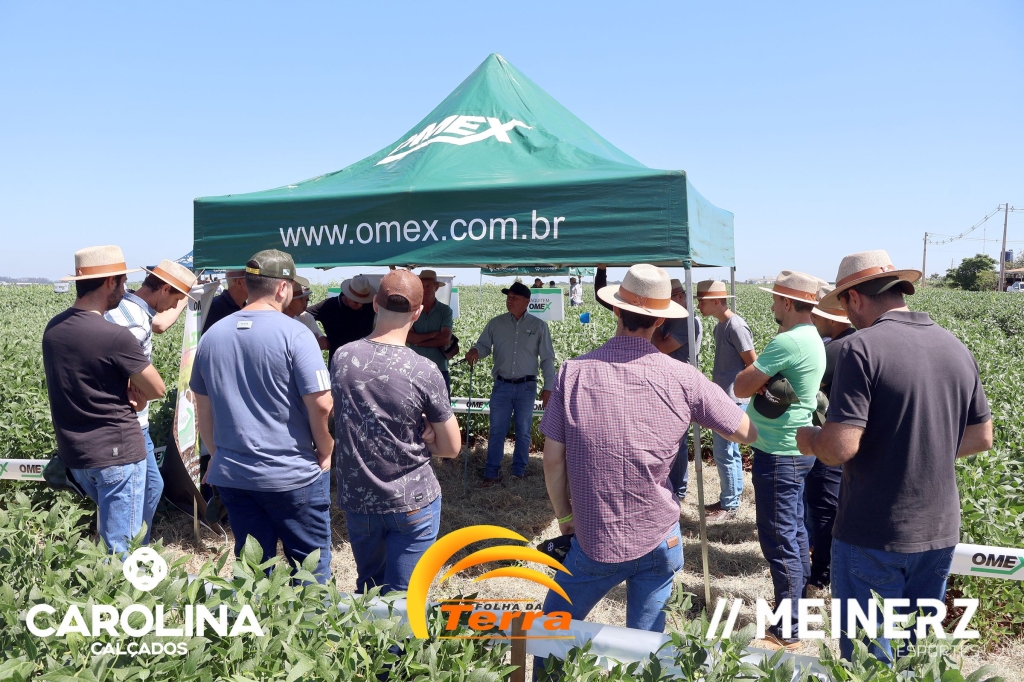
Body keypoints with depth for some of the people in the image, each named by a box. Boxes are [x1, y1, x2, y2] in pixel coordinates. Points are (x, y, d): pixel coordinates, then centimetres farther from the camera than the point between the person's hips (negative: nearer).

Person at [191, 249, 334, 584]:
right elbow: (321, 404, -18)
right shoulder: (293, 334, -13)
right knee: (311, 566, 10)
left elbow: (202, 408, 13)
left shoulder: (212, 335, 5)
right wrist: (326, 453, -3)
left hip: (231, 475, 6)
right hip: (293, 476, -5)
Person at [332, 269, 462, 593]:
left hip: (356, 498, 4)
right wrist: (417, 438, 3)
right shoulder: (424, 370, -18)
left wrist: (413, 433, 0)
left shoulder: (341, 358, -7)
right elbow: (451, 447, -9)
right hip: (413, 501, -4)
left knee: (368, 590, 23)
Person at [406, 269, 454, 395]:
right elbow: (408, 337, -9)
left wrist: (419, 341, -8)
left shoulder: (445, 311, 1)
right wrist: (434, 334, -12)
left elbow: (446, 339, -10)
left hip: (439, 370, 0)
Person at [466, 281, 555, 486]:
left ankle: (519, 472, 21)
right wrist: (475, 350, -21)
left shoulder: (538, 326, 0)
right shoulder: (496, 323, 3)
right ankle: (492, 474, 9)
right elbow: (484, 345, 4)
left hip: (526, 386, -1)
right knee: (497, 431, 2)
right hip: (502, 385, 1)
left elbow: (547, 358, 1)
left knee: (523, 432, 9)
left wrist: (548, 387, -2)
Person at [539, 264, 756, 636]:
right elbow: (748, 433, 2)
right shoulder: (683, 378, -10)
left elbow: (553, 459, -6)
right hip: (659, 541, 1)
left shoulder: (574, 373, -11)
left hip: (594, 540, -1)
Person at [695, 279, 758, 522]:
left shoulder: (736, 326, -17)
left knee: (724, 453, -2)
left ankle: (729, 505, 9)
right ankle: (730, 499, 26)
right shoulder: (719, 326, 12)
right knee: (729, 451, 16)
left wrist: (739, 390, -9)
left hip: (732, 400, -9)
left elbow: (753, 365, -15)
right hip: (723, 398, 9)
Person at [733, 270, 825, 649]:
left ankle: (786, 629, 6)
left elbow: (740, 387, -19)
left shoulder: (787, 342, -23)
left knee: (779, 538, -3)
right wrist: (764, 380, -6)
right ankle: (800, 597, 35)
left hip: (778, 453, -10)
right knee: (794, 529, 20)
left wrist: (756, 381, -2)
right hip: (794, 448, 10)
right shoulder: (812, 338, 10)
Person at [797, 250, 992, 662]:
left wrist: (809, 440, -4)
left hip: (875, 537, -6)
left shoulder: (862, 347, -19)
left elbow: (841, 447, -24)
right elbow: (981, 438, 10)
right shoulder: (956, 348, 3)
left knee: (868, 655, 10)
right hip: (939, 532, 7)